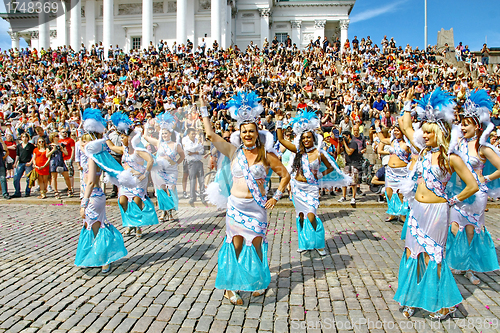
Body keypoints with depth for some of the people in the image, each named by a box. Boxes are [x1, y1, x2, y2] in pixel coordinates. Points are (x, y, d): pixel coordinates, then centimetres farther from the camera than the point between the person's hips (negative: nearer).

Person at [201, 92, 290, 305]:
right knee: (235, 243, 3)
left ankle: (259, 282, 25)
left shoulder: (266, 155, -2)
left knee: (256, 243, 4)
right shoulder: (233, 152, 2)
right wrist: (204, 110, 1)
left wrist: (276, 197, -1)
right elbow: (211, 135, -1)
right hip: (235, 205, 1)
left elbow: (285, 175, 4)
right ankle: (231, 286, 14)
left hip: (257, 206, -1)